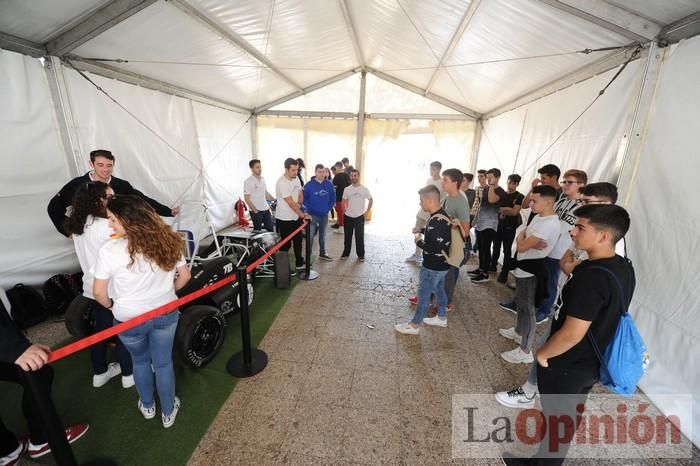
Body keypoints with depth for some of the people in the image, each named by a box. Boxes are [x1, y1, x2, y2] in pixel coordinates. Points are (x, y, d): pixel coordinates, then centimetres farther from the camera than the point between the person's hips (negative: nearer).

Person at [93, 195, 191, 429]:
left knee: (140, 361, 27)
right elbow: (184, 275, -2)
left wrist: (112, 306, 9)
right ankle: (168, 412, 39)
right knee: (164, 363, 20)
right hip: (166, 313, 2)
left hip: (129, 319, -1)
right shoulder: (167, 240, -12)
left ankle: (147, 407, 48)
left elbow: (99, 293, -13)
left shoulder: (110, 250, -22)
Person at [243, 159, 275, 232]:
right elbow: (247, 198, -13)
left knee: (270, 229, 11)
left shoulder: (262, 179, 9)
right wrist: (255, 210, -16)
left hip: (266, 209, 6)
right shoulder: (248, 181, -12)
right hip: (256, 211, -6)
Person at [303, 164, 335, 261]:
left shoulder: (329, 184, -1)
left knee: (322, 235, 17)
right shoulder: (309, 184, -11)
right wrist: (310, 209, -11)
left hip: (324, 215, 4)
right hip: (312, 215, -4)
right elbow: (304, 198, -7)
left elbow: (332, 198, 7)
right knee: (310, 235, -2)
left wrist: (329, 208, 0)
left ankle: (322, 253, 31)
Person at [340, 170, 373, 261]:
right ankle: (346, 253, 26)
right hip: (348, 217, 2)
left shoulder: (364, 189, -5)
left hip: (360, 217, -2)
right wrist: (344, 209, 1)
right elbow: (344, 200, 13)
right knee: (347, 236, 11)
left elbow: (370, 200, 5)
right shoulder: (347, 189, 0)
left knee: (360, 237, 4)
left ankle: (361, 255, 18)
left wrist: (367, 211, -1)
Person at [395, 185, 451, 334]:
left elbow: (434, 248, -32)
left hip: (433, 267, -10)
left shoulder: (437, 221, -29)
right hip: (441, 264, 10)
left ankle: (414, 325, 18)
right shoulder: (440, 215, 3)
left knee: (423, 296, 4)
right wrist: (422, 230, 7)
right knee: (439, 291, 24)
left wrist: (419, 241, -17)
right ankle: (441, 318, 41)